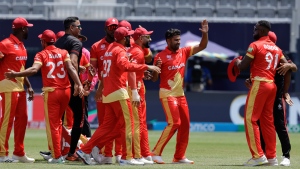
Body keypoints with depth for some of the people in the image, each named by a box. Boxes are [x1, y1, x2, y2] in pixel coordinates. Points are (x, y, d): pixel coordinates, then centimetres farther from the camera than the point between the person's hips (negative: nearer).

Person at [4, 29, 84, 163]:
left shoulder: (41, 55, -2)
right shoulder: (63, 53, 8)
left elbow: (34, 69, -20)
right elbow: (71, 68, -7)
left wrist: (15, 74, -23)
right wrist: (79, 84, -17)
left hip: (51, 92, -4)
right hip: (66, 91, 4)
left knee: (52, 124, 1)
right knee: (58, 122, 21)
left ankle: (57, 156, -3)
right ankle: (56, 151, 23)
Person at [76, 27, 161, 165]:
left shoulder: (110, 49, 18)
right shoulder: (120, 51, -11)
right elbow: (125, 65, -31)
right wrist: (146, 67, -30)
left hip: (107, 93, 9)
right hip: (118, 92, -9)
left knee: (108, 125, 11)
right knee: (127, 124, -5)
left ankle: (85, 150, 6)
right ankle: (127, 157, -6)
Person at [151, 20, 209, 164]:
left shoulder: (184, 52, 7)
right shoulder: (161, 56, -9)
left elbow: (202, 46, 5)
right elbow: (154, 78, -7)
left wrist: (205, 33, -11)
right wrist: (156, 67, -27)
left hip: (180, 94, 7)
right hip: (167, 94, -7)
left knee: (185, 124, 6)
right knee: (174, 123, -17)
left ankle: (179, 156, 13)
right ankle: (156, 152, -13)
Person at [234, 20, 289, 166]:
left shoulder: (255, 45, -6)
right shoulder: (276, 49, 15)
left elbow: (242, 67, -8)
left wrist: (237, 62, 14)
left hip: (259, 85, -7)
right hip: (272, 86, 7)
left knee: (250, 119, -4)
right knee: (267, 121, 13)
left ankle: (258, 156, -12)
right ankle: (271, 157, 13)